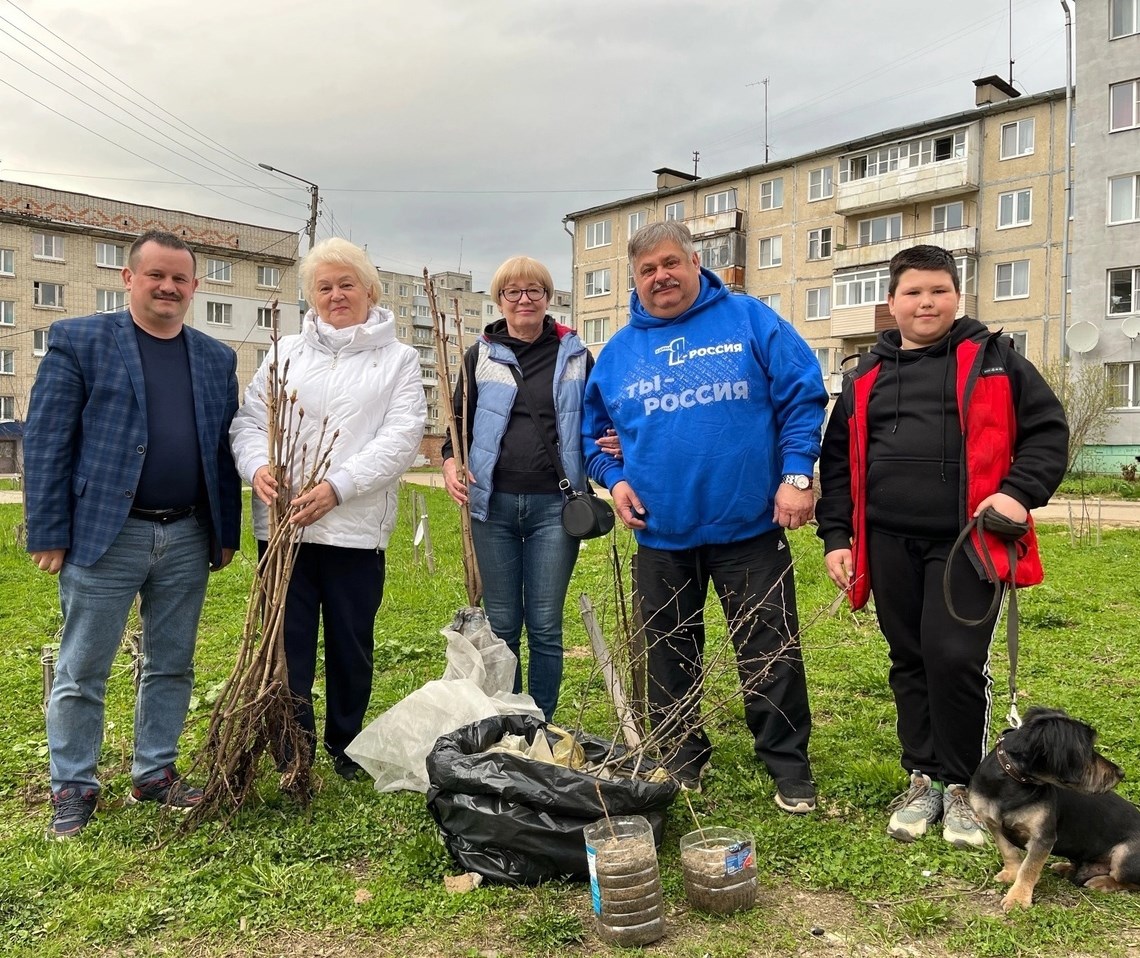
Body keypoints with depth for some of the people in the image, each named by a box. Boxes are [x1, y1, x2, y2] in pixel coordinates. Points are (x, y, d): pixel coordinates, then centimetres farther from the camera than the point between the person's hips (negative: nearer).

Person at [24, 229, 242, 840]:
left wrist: (227, 532, 9)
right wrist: (48, 534, -9)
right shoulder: (78, 341, -1)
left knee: (171, 667, 13)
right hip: (104, 535, -3)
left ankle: (155, 772, 29)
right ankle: (73, 789, 22)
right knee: (81, 672, 7)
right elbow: (46, 441, -5)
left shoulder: (217, 358, 10)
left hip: (188, 539, 4)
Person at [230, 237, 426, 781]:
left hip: (356, 529, -2)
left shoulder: (398, 359, 5)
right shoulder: (286, 353, 14)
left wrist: (336, 487, -19)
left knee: (351, 648, 11)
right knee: (286, 645, 4)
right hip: (281, 528, 2)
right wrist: (257, 467, -14)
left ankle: (346, 747, 31)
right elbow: (249, 420, 9)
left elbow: (402, 438, -8)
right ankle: (292, 755, 18)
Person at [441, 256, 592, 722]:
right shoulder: (481, 356, 8)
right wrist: (450, 462, -7)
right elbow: (460, 422, 13)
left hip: (554, 504, -1)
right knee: (501, 624, 8)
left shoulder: (573, 354, 7)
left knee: (545, 625, 4)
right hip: (494, 503, 1)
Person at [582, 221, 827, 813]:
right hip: (661, 532, 3)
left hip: (750, 524, -3)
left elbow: (803, 396, -4)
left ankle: (788, 765, 23)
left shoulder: (750, 321, 0)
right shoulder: (619, 351, 8)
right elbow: (594, 430, 17)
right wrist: (613, 478, 0)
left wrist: (797, 473, -13)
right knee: (670, 654, 14)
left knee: (771, 651, 5)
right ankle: (681, 761, 31)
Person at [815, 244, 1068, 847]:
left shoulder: (992, 360, 6)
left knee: (954, 658, -8)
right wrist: (835, 536, 8)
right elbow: (838, 462, 15)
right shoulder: (866, 378, 13)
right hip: (890, 544, 3)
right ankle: (924, 778, 25)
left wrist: (1020, 491, -12)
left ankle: (961, 785, 13)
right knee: (910, 662, 10)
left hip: (967, 542, -3)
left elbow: (1047, 431, 4)